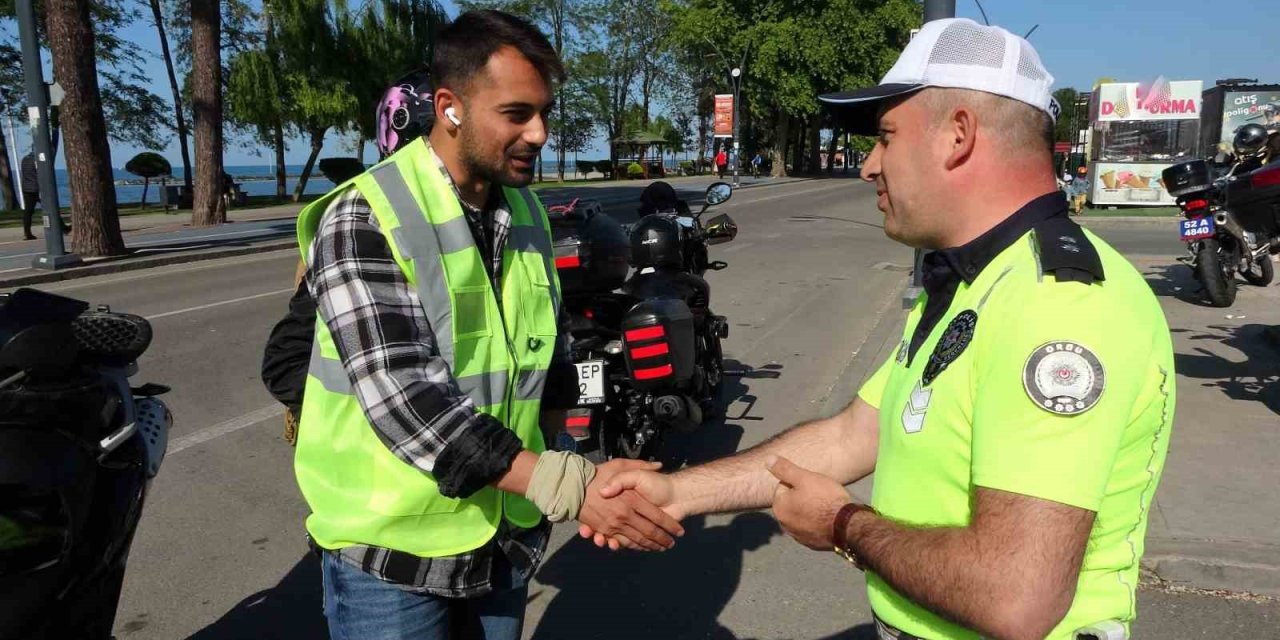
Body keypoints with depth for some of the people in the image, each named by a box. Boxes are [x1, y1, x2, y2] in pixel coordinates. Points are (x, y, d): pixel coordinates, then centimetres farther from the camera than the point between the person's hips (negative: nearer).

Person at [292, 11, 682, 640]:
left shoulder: (527, 213, 4)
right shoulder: (364, 221, -17)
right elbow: (403, 398, -28)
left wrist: (596, 490, 5)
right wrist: (572, 485, -35)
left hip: (508, 534, 6)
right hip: (393, 547, -5)